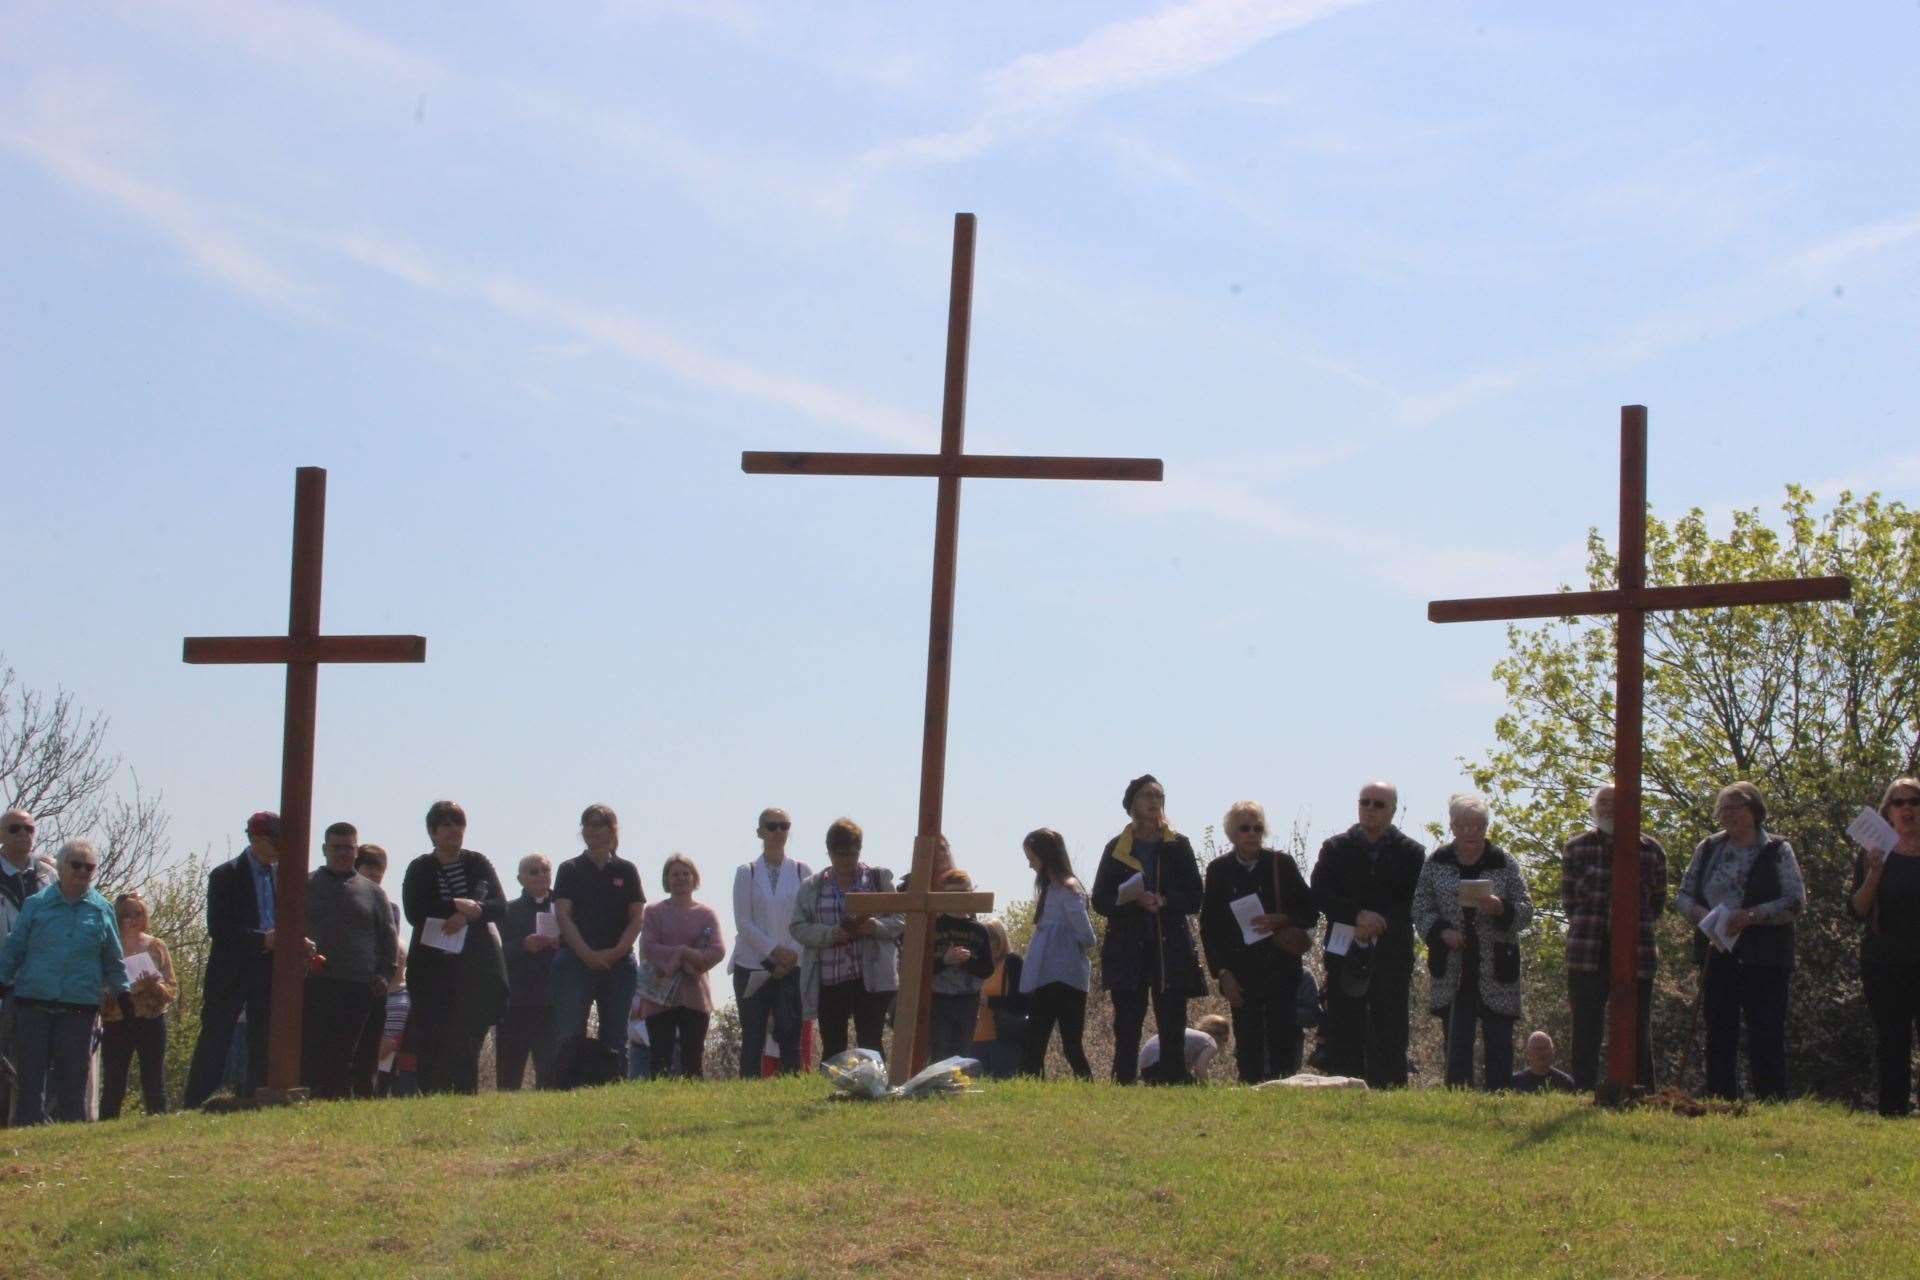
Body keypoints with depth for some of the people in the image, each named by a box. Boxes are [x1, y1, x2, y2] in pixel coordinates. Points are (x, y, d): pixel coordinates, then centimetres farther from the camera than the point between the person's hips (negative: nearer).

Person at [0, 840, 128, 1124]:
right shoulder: (36, 904, 6)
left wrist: (121, 991, 14)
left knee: (73, 1079, 3)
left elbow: (113, 960, 19)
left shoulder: (102, 911, 10)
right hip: (33, 1005, -1)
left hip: (79, 1008, 1)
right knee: (30, 1078, -2)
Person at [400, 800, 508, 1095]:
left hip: (477, 967, 1)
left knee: (468, 1044, -6)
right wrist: (458, 906, -12)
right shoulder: (420, 869, 7)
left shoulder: (478, 863, 11)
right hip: (433, 968, -1)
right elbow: (415, 913, -7)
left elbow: (500, 907, 2)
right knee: (431, 1045, -7)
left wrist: (468, 914, -15)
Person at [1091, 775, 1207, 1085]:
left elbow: (1194, 898, 4)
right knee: (1127, 1028, -3)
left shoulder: (1178, 846, 9)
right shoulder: (1116, 849, 10)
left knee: (1172, 1026, -3)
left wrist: (1164, 901, -15)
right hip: (1127, 951, 0)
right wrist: (1134, 901, -14)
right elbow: (1100, 900, 5)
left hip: (1171, 947, 0)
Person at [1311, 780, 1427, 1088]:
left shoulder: (1410, 852, 6)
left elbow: (1414, 904, -2)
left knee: (1389, 1037, -3)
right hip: (1345, 955, 1)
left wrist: (1381, 922, -16)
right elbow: (1319, 895, -1)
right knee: (1344, 1037, -1)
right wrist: (1358, 916, -15)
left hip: (1391, 956, -1)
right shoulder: (1336, 849, 10)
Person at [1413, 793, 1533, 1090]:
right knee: (1456, 1044, 1)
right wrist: (1441, 930, -13)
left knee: (1499, 1042, -1)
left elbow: (1526, 911, 2)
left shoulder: (1504, 864, 2)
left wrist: (1500, 909, -18)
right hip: (1453, 974, 1)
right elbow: (1421, 910, 5)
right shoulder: (1436, 864, 5)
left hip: (1496, 974, -1)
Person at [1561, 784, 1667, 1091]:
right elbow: (1568, 900, 12)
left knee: (1637, 1033, 1)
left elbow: (1657, 903, 15)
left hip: (1636, 956, 0)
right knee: (1586, 1033, -1)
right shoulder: (1576, 848, 8)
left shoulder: (1651, 850, 7)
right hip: (1587, 957, 0)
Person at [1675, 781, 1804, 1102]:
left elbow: (1796, 901, -8)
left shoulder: (1777, 851, 0)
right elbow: (1682, 894, 12)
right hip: (1717, 955, 4)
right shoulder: (1708, 849, 11)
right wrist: (1699, 913, -10)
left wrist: (1752, 915, -19)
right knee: (1719, 1035, 7)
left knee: (1766, 1036, -6)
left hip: (1763, 958, -4)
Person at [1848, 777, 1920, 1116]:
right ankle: (1893, 1114, 4)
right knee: (1891, 1044, 2)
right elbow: (1857, 911, -1)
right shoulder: (1873, 855, 7)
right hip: (1884, 965, 1)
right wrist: (1874, 875, -14)